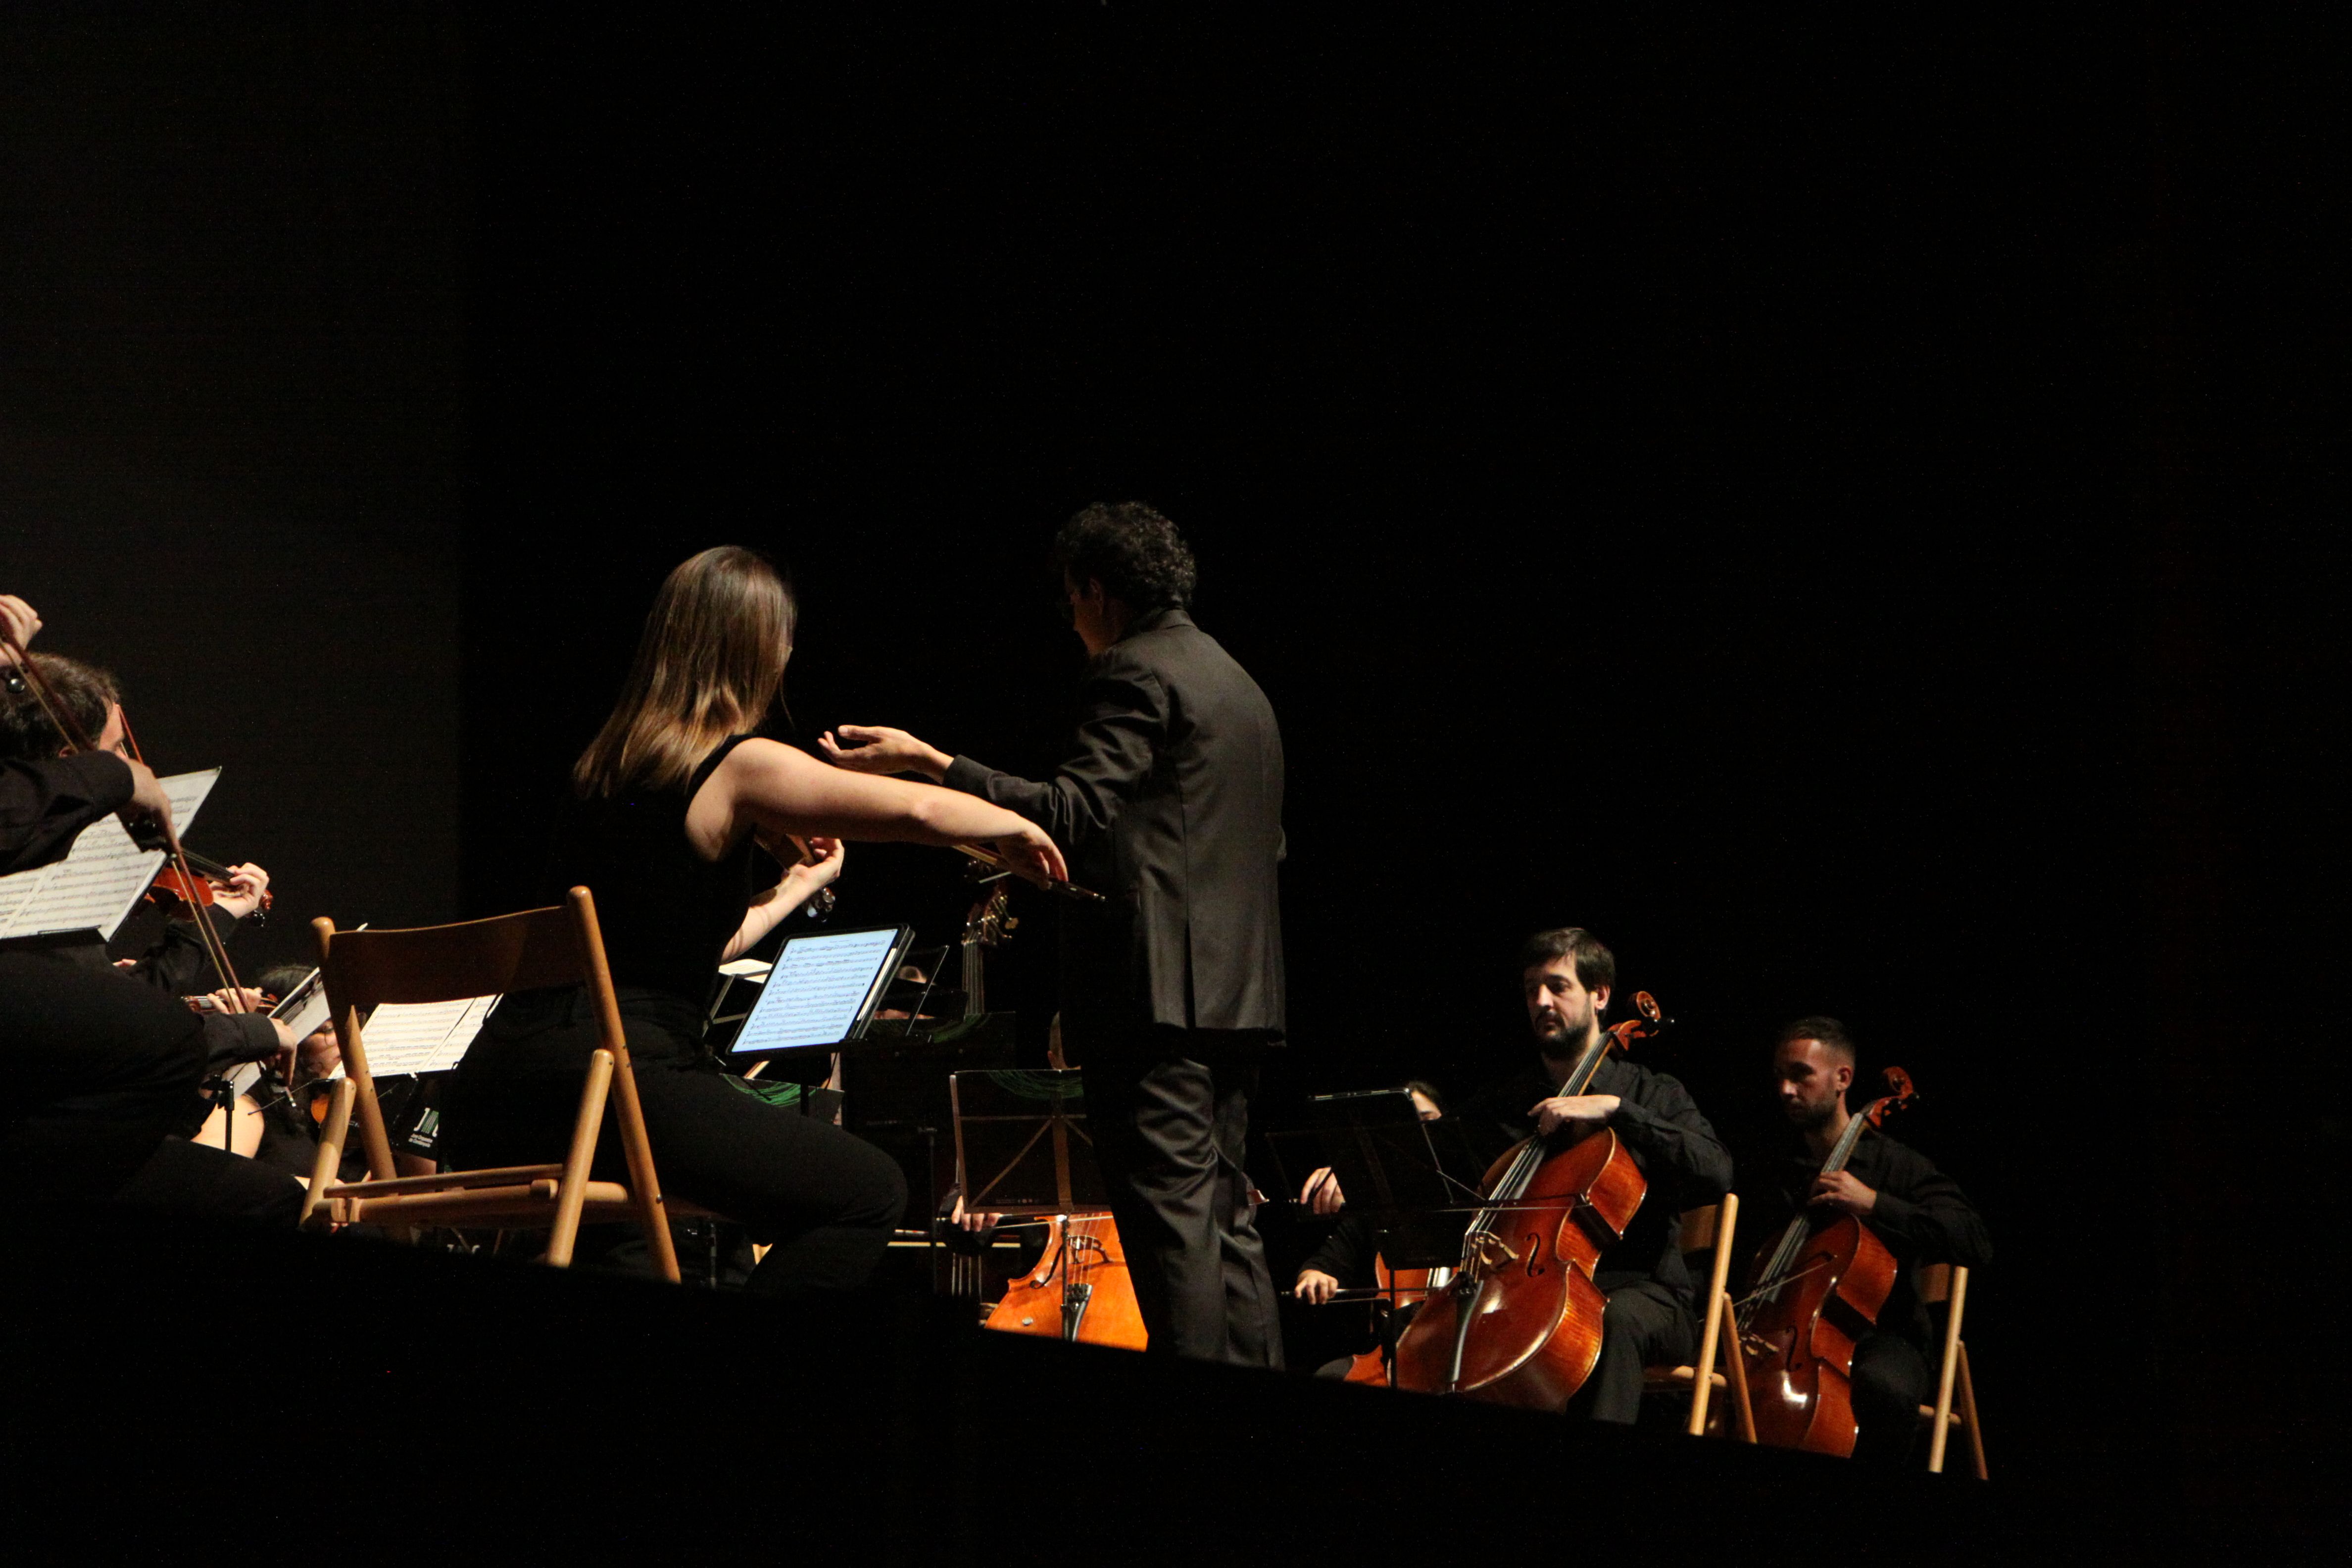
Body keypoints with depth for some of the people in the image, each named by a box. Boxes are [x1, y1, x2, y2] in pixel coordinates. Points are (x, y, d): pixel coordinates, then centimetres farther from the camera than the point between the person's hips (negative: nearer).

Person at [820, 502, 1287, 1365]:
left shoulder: (1136, 675, -8)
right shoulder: (1240, 688, 22)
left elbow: (1075, 811, -21)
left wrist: (930, 763, -27)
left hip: (1156, 989, -9)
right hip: (1238, 992, 10)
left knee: (1170, 1212, -12)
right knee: (1223, 1215, 11)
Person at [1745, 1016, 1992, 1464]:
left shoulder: (1897, 1166, 3)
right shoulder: (1775, 1172, 19)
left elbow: (1975, 1245, -11)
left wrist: (1874, 1204, -18)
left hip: (1880, 1336, -4)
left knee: (1884, 1385, -40)